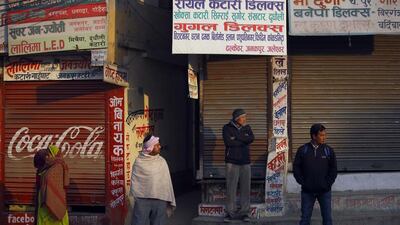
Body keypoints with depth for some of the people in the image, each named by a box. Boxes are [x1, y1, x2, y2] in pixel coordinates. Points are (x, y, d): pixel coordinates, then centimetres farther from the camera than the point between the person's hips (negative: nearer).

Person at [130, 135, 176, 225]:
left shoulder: (162, 161, 8)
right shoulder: (139, 161, 0)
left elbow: (167, 182, 7)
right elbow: (134, 181, 3)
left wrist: (170, 202, 5)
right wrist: (136, 196, -4)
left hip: (160, 200, 3)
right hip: (142, 199, -3)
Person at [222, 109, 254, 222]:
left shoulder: (247, 128, 11)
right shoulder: (227, 128, 1)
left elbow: (251, 139, -7)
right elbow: (228, 142, -14)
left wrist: (236, 137, -13)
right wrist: (243, 141, -6)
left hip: (245, 162, 3)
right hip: (232, 162, -3)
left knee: (245, 188, 3)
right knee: (231, 188, -3)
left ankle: (244, 212, 10)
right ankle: (230, 212, 5)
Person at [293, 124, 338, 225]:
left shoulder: (328, 150, -1)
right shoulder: (302, 150, -3)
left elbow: (333, 169, 3)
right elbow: (296, 167, 1)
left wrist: (328, 183, -5)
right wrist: (302, 182, -6)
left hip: (324, 191, 1)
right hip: (307, 191, 0)